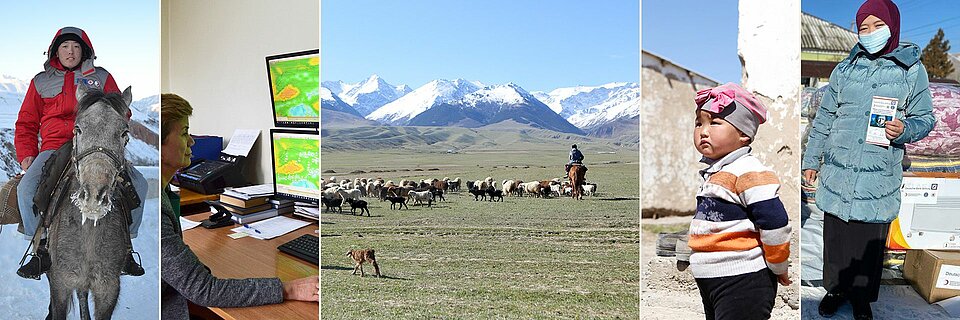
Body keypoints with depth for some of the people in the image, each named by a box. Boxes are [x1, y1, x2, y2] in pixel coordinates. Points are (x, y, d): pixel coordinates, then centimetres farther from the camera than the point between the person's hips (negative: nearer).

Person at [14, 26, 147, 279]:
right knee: (26, 188, -27)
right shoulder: (41, 82, 21)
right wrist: (26, 155, 7)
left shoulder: (101, 77, 19)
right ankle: (41, 251, -10)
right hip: (54, 147, 1)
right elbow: (26, 123, 23)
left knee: (137, 184, -25)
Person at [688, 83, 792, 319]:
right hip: (710, 282, 10)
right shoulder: (714, 171, 12)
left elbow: (775, 222, -21)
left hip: (743, 282, -10)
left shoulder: (749, 172, -17)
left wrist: (778, 267, -10)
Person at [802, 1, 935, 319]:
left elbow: (925, 118, 5)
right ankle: (836, 289, 27)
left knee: (870, 243, 6)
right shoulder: (844, 69, 7)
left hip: (879, 179, -1)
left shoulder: (912, 69, 2)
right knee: (835, 236, 9)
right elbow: (824, 119, 11)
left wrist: (905, 129, -17)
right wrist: (811, 159, 11)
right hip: (837, 173, 2)